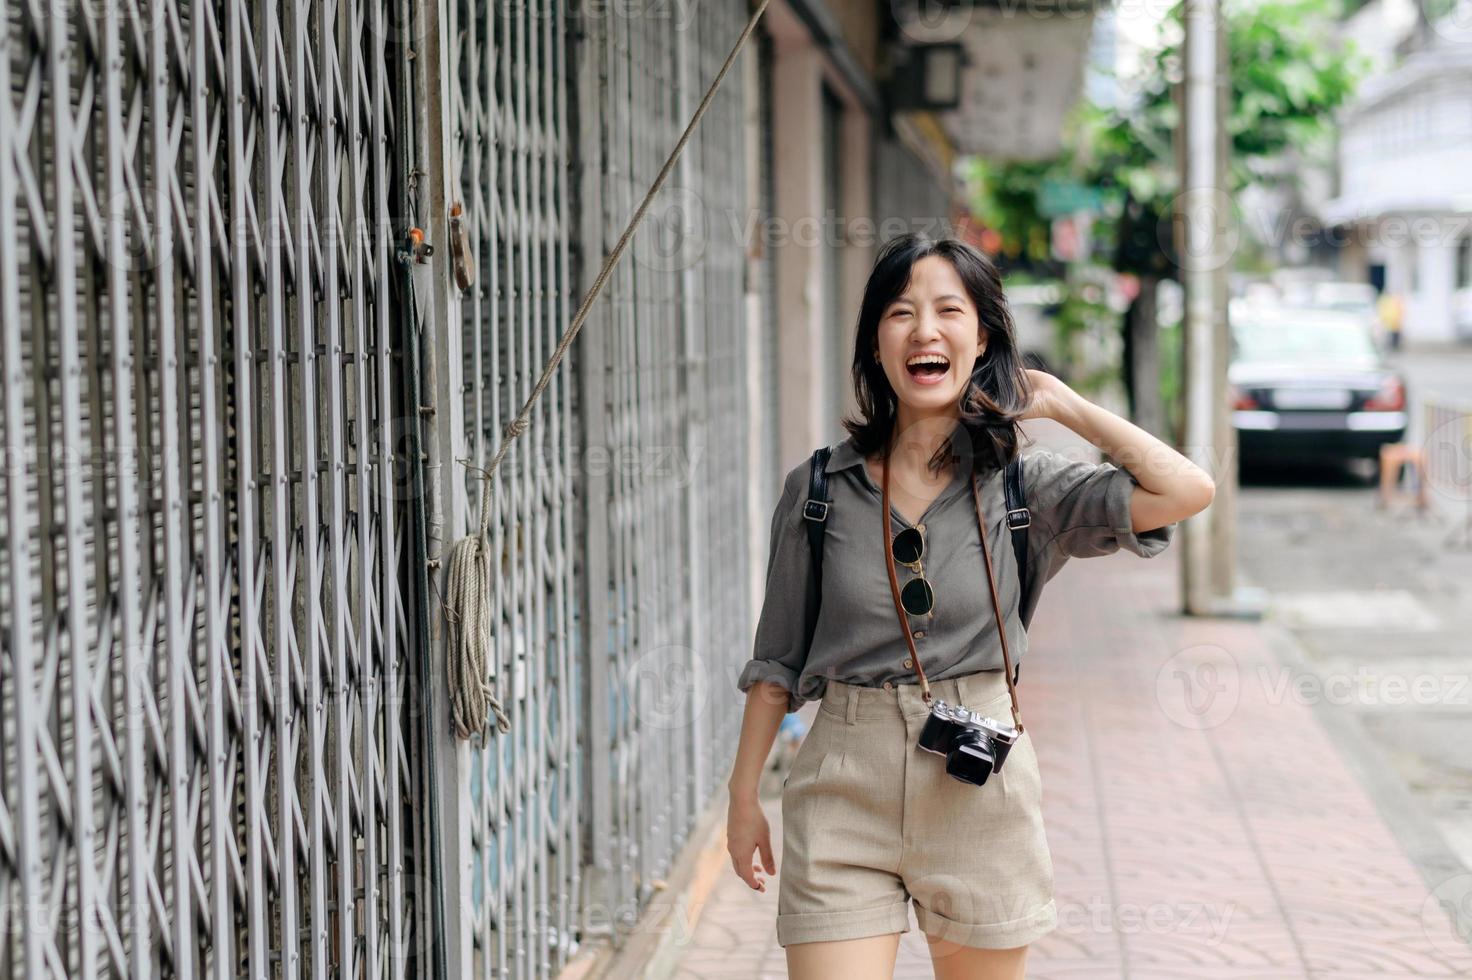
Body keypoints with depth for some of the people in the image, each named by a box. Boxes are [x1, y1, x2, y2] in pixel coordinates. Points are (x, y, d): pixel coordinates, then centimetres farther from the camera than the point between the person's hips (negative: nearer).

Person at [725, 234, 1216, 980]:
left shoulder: (1023, 486, 0)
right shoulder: (816, 490, 2)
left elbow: (1186, 491, -14)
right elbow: (777, 660, 8)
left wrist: (1062, 403, -3)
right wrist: (744, 797, 8)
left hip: (979, 787, 0)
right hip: (845, 787, 0)